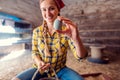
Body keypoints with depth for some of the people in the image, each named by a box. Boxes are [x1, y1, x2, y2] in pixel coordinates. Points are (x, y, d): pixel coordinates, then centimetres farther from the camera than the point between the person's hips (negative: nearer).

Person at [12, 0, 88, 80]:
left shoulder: (66, 30, -13)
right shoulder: (37, 31, -6)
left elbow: (81, 55, -21)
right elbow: (35, 52, 3)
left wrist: (76, 38, -42)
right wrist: (39, 62, -19)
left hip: (60, 69, -1)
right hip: (41, 69, 2)